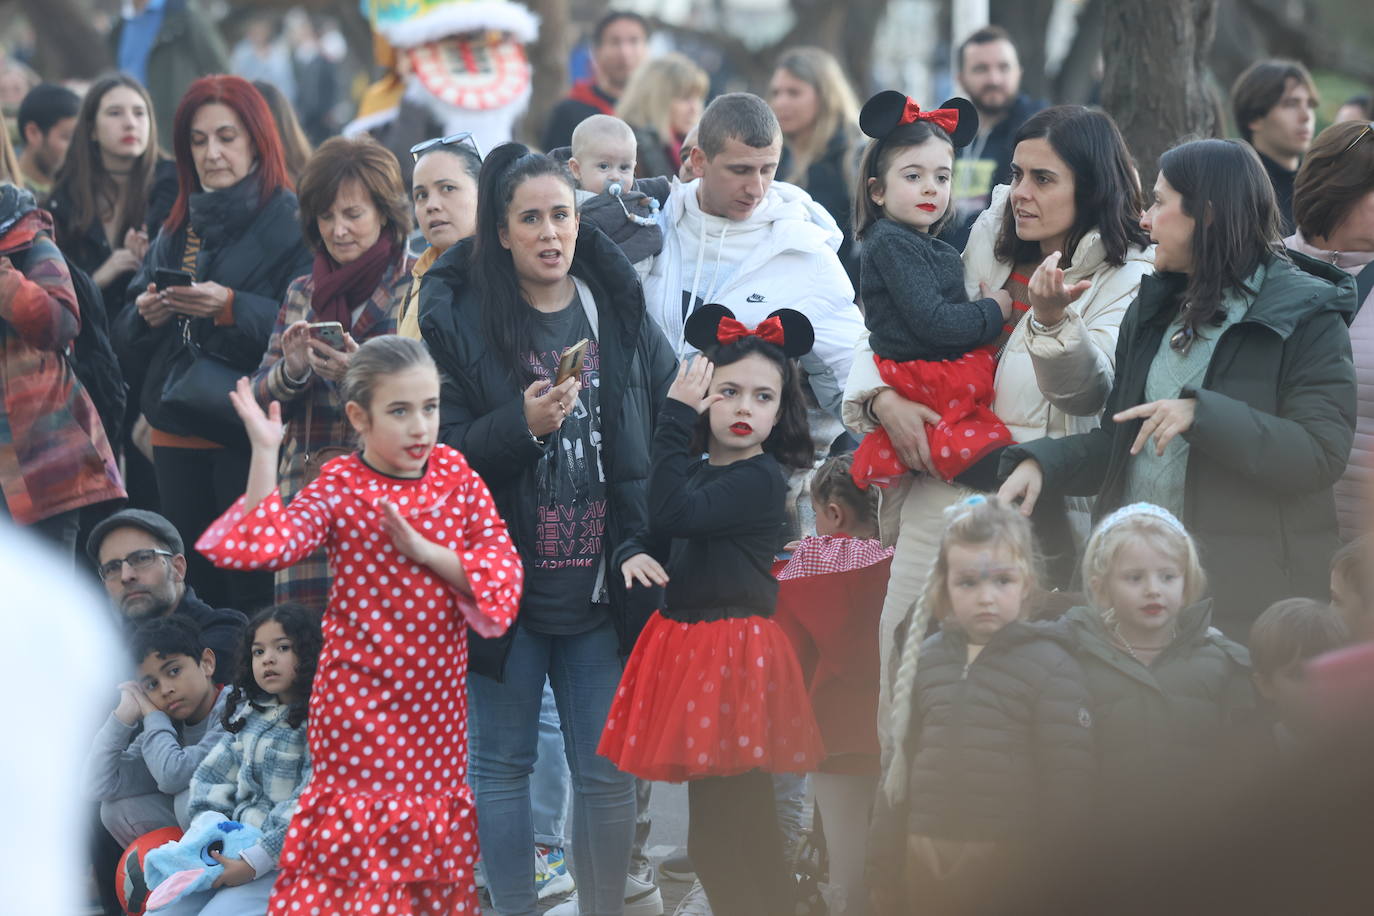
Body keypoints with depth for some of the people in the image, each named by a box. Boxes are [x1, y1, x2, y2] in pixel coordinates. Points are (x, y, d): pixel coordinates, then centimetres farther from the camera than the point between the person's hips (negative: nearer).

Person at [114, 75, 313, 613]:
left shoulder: (291, 223, -1)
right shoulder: (177, 233, 17)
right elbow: (125, 344, 14)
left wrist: (231, 307, -24)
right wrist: (144, 315, -7)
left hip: (252, 434, -6)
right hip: (179, 438, 6)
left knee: (252, 590, -9)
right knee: (192, 593, 5)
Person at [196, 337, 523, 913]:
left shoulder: (454, 473, 1)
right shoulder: (339, 489, -10)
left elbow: (503, 564, -5)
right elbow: (266, 545, -25)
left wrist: (423, 550, -18)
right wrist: (264, 451, -28)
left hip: (438, 690, 4)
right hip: (363, 697, -4)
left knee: (439, 809, 13)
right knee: (363, 820, 0)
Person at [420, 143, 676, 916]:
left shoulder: (620, 310, 4)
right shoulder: (458, 316, -4)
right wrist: (522, 425, -22)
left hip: (601, 583, 2)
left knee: (609, 769, 4)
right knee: (503, 765, 6)